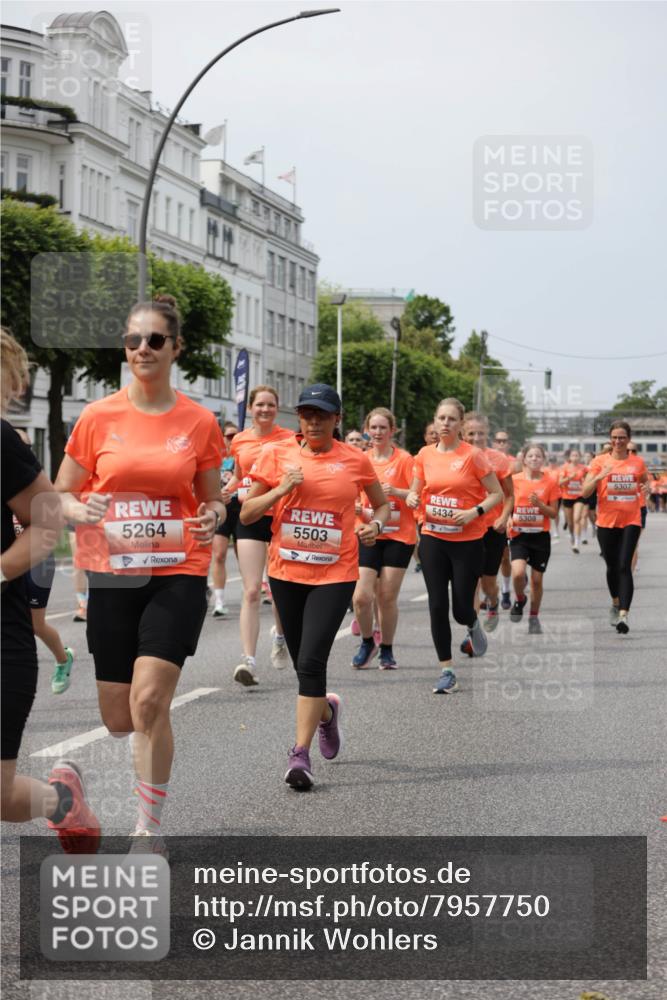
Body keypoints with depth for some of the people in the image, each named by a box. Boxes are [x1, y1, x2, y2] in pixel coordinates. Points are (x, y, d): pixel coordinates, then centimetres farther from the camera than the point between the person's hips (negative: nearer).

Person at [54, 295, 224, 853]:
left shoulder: (199, 422, 0)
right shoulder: (98, 417, 0)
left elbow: (213, 500, 12)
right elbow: (61, 493, 7)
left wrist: (212, 516, -12)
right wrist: (80, 511, -16)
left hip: (178, 573, -2)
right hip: (112, 574, 2)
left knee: (149, 701, -19)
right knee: (117, 719, 8)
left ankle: (150, 831, -5)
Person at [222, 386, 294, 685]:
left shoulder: (288, 439, -1)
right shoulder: (240, 441, 7)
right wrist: (223, 492, 2)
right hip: (250, 519, 1)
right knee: (251, 592, -7)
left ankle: (280, 634, 42)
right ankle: (249, 660, -12)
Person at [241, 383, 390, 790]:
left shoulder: (355, 460, 1)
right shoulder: (278, 455, 2)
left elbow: (383, 504, 15)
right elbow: (247, 514, 4)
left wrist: (376, 525, -7)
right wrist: (282, 489, -12)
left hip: (335, 574, -3)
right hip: (286, 572, 3)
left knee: (311, 662, -15)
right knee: (304, 663, 14)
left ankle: (301, 754, -11)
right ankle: (327, 710, 46)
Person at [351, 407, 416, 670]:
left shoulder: (404, 459, -3)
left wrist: (396, 491, -23)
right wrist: (361, 511, -6)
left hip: (399, 536, -2)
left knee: (387, 597, 1)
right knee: (361, 596, -9)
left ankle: (387, 650, 19)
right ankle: (367, 642, 16)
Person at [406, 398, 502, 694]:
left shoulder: (473, 455, -7)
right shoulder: (425, 455, 4)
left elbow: (497, 494, -3)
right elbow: (415, 491, 15)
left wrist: (475, 512, -19)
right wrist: (412, 498, -8)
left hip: (468, 541, -3)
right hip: (433, 539, 3)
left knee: (461, 608, -1)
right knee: (437, 606, -2)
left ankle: (473, 625, 38)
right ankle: (447, 672, 7)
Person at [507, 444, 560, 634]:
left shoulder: (550, 482, -2)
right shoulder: (514, 480, -1)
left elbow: (554, 513, 0)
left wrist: (539, 504, -17)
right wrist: (508, 518, -9)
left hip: (540, 535, 1)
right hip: (519, 535, -1)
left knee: (537, 579, 6)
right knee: (518, 572, -22)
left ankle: (534, 617, 25)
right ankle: (520, 599, 11)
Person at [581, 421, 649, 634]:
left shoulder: (638, 462, 3)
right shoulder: (600, 461, -1)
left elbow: (645, 482, 24)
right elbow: (584, 492, -7)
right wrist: (600, 476, -22)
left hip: (631, 521, -1)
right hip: (607, 522, 1)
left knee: (624, 566, -15)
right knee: (612, 566, 14)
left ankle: (623, 615, -22)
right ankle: (615, 604, 39)